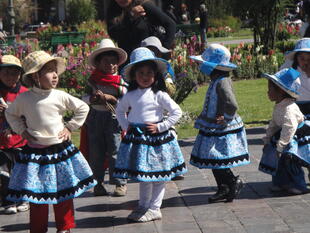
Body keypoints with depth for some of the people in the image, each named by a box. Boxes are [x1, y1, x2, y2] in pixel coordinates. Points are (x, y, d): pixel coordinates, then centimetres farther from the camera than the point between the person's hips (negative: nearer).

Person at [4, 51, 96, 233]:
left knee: (64, 193, 9)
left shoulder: (60, 96, -5)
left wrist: (70, 127, 3)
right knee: (37, 195, 3)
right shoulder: (24, 98, -6)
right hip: (36, 153, -1)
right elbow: (10, 113, 13)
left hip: (61, 150, 1)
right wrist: (22, 130, 2)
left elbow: (83, 108, 8)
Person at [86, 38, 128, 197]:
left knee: (115, 151, -2)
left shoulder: (119, 81, 1)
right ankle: (97, 183, 16)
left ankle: (120, 183, 5)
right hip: (95, 118, 2)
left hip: (113, 118, -2)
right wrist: (92, 98, -13)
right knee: (95, 152, 6)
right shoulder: (92, 79, 6)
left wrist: (106, 97, -14)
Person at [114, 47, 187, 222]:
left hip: (156, 138, -4)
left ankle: (154, 209, 12)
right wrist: (126, 126, 7)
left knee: (158, 176, 3)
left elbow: (177, 112, -9)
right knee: (142, 176, 16)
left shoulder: (159, 95, -10)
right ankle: (143, 206, 28)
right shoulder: (130, 95, 3)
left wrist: (160, 127, -13)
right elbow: (120, 110, 21)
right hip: (136, 139, 4)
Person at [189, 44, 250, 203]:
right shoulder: (216, 80, 9)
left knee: (216, 161, -6)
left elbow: (232, 104, -33)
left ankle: (234, 182, 7)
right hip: (213, 129, 10)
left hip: (222, 131, -10)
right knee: (213, 161, 14)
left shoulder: (222, 82, -22)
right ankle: (223, 190, 21)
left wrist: (226, 118, -20)